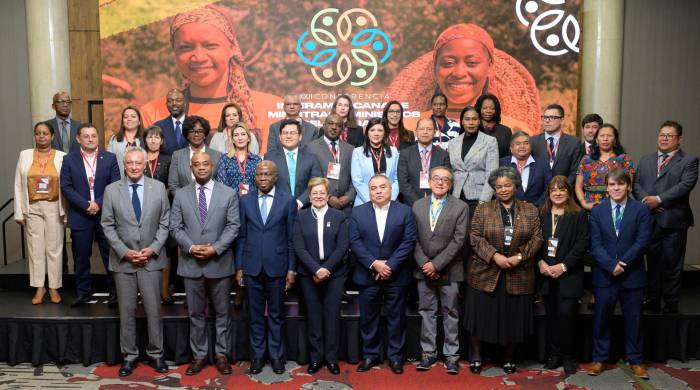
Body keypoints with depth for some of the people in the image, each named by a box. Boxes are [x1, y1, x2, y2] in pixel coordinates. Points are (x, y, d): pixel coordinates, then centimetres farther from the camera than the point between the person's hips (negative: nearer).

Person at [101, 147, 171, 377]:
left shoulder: (158, 187, 0)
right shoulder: (111, 190, 0)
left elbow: (165, 222, 2)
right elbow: (107, 225, 0)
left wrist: (153, 249, -9)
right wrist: (125, 252, -10)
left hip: (152, 259, 0)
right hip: (123, 260, 0)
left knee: (154, 310, 5)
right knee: (127, 311, 8)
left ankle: (156, 354, 20)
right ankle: (129, 355, 22)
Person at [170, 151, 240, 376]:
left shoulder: (229, 194, 0)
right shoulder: (181, 195, 5)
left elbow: (233, 226, -4)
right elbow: (175, 227, 2)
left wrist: (215, 248, -15)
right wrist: (191, 247, -13)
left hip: (220, 262, -1)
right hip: (191, 263, 1)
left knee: (221, 312, 8)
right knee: (196, 313, 10)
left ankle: (221, 355, 21)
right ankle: (199, 355, 23)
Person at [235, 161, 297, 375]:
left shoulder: (288, 201, -1)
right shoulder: (245, 201, 5)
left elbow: (292, 238, -1)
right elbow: (241, 237, 6)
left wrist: (291, 269, -3)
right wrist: (238, 267, 2)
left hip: (277, 266, -1)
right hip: (252, 267, 2)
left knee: (276, 314, 10)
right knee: (255, 314, 10)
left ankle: (276, 355, 23)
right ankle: (258, 354, 23)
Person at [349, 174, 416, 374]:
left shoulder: (405, 211, 0)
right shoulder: (358, 211, 3)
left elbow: (408, 241, -6)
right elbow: (354, 241, -4)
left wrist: (390, 265, -14)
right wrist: (374, 264, -14)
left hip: (396, 275, -1)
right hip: (367, 274, 1)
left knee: (396, 317, 8)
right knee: (368, 318, 9)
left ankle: (395, 356, 21)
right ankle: (370, 355, 23)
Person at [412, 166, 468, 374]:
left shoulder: (460, 207, -3)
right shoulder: (418, 205, 6)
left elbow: (458, 240, -10)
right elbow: (414, 238, 2)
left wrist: (436, 264, -14)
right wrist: (424, 263, -10)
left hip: (449, 270, -2)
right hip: (424, 269, 2)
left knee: (450, 313, 6)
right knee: (427, 312, 9)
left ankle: (451, 354, 16)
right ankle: (428, 353, 19)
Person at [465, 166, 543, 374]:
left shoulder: (530, 210, 6)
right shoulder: (482, 210, 3)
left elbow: (537, 238, 2)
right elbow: (476, 237, -3)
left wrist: (520, 257, -12)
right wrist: (495, 256, -15)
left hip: (518, 275, 1)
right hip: (486, 274, -1)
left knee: (514, 317, 8)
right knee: (482, 315, 5)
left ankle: (509, 357, 28)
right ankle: (476, 354, 25)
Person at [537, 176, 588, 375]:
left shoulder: (579, 215, 0)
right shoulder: (540, 214, 9)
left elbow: (582, 244, -6)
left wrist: (563, 266, -13)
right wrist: (540, 262, -8)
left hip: (569, 274, -3)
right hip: (546, 274, 3)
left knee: (566, 314, -8)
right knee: (551, 315, 8)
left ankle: (567, 356, 9)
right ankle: (554, 354, 20)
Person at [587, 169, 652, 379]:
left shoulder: (641, 210, -2)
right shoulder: (597, 211, 2)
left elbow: (642, 242, -8)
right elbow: (595, 243, -4)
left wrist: (622, 263, -16)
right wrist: (611, 265, -16)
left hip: (632, 274, -1)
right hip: (604, 274, 1)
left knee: (633, 319, 10)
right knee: (601, 318, 8)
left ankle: (635, 361, 25)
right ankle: (599, 358, 21)